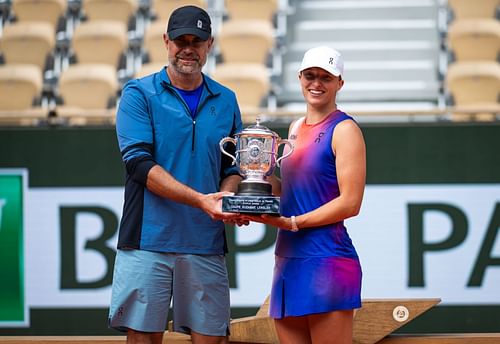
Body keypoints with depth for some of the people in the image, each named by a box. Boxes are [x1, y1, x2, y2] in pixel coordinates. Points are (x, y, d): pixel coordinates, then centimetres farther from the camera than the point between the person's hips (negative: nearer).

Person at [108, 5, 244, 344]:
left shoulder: (226, 101, 14)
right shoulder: (139, 94, 1)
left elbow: (234, 168, 17)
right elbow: (139, 164, -10)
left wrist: (227, 201, -7)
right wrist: (201, 200, -19)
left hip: (207, 244, 3)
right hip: (148, 238, -3)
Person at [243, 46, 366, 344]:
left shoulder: (344, 129, -6)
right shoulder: (296, 128, 17)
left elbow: (350, 202, -12)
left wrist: (292, 223, -16)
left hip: (326, 261, -8)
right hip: (288, 260, 8)